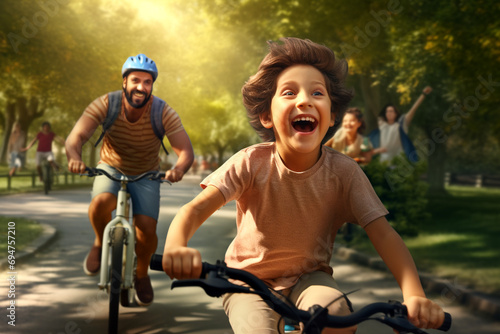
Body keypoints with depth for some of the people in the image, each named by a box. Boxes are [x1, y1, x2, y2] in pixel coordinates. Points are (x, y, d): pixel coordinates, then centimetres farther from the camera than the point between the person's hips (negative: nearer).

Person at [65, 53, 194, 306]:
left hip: (146, 175, 0)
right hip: (111, 169, 0)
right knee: (101, 203, -33)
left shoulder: (163, 113, -22)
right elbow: (76, 136, -30)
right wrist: (74, 157, -53)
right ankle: (101, 243, 1)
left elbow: (186, 151, -27)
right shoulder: (105, 104, -22)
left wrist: (179, 168, -51)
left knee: (147, 231, -17)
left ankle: (142, 274, 17)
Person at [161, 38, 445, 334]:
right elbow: (195, 209, -28)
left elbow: (383, 234, -20)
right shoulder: (252, 163, -20)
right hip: (249, 279, 0)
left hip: (309, 277, 1)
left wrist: (415, 295, -37)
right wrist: (175, 249, -51)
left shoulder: (344, 171, -16)